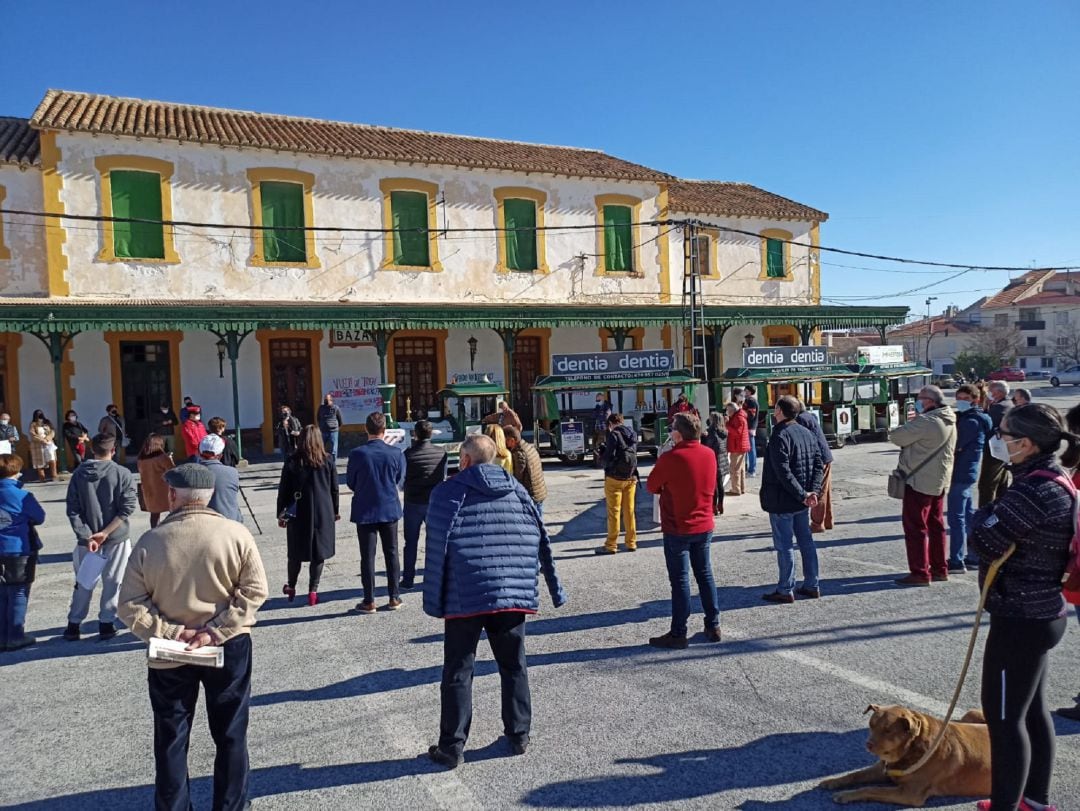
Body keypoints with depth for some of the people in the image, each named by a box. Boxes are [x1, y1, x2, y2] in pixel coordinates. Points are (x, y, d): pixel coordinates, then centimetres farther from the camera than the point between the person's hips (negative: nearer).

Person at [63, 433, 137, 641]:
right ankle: (106, 624, 14)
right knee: (112, 583, 10)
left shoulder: (78, 474, -1)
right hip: (117, 538, -2)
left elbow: (73, 510, -5)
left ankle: (74, 625, 22)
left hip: (87, 538, 3)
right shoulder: (123, 474, -8)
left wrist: (87, 536, -8)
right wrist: (105, 532, -12)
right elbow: (127, 508, -14)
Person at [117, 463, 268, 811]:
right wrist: (215, 631, -14)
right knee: (230, 734, 15)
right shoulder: (236, 534, -12)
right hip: (229, 648, 0)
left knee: (170, 739, 17)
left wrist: (174, 633, -10)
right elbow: (254, 590, -15)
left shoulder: (150, 542, -10)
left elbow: (130, 606, -10)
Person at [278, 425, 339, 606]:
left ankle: (291, 586, 27)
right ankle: (313, 591, 6)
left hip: (298, 514, 0)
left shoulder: (292, 462, -4)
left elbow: (283, 490, -1)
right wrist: (335, 510, 16)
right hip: (323, 513, 0)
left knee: (296, 552, 14)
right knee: (319, 552, 5)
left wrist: (281, 513, 8)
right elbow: (334, 489, 4)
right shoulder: (328, 461, -2)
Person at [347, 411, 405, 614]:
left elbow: (350, 483, -2)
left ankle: (369, 601, 11)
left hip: (365, 511, -2)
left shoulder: (357, 454, -14)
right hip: (390, 509, 2)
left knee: (367, 556, 6)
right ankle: (394, 597, 19)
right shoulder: (396, 453, -10)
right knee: (391, 554, 14)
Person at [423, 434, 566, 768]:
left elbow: (437, 550, -6)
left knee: (458, 672, 7)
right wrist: (555, 591, 17)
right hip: (513, 595, 4)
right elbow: (542, 543, 11)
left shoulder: (448, 492, -2)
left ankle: (452, 747, 13)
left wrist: (433, 602, -2)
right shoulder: (517, 491, 10)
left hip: (465, 598, -3)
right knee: (514, 666, 17)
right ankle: (518, 735, 26)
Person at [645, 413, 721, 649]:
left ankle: (678, 634, 9)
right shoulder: (709, 454, -1)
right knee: (705, 575, 16)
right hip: (704, 526, 6)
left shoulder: (670, 459, -20)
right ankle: (713, 626, 24)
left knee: (680, 580, 1)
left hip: (677, 529, -5)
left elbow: (651, 486, -8)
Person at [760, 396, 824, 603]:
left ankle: (785, 590, 7)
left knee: (784, 545, 0)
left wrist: (803, 494, -19)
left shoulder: (780, 436, -18)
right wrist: (813, 491, -4)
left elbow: (783, 472, -25)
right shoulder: (807, 433, 8)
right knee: (806, 541, 15)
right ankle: (812, 585, 23)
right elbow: (819, 464, 5)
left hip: (782, 501, -8)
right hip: (801, 501, 8)